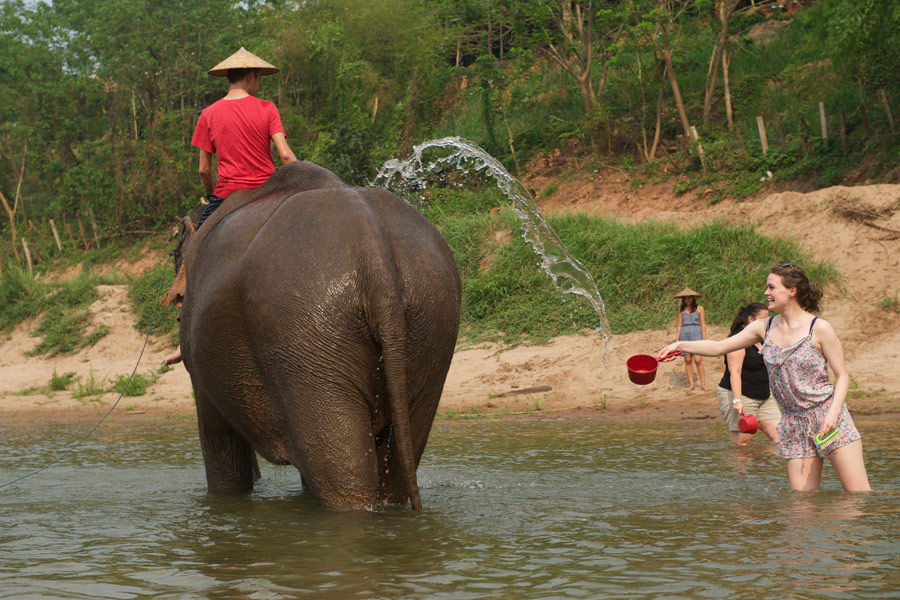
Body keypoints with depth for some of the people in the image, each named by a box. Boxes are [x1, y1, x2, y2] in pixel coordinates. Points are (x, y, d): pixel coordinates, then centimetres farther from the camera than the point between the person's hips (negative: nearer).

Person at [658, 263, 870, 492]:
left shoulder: (819, 328, -7)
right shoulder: (764, 328, 8)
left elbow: (842, 376, -4)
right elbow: (719, 347, 12)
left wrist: (833, 412, -19)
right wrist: (680, 345, 3)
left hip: (828, 418, -4)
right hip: (794, 425, 4)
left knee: (859, 495, -9)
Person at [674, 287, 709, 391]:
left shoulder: (699, 308, 6)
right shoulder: (681, 310, 11)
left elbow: (703, 324, 5)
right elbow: (679, 325, 12)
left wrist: (704, 339, 0)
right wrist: (677, 339, 5)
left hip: (696, 335, -2)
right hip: (684, 335, 2)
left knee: (698, 360, -10)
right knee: (688, 360, 2)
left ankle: (703, 384, -5)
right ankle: (691, 384, 9)